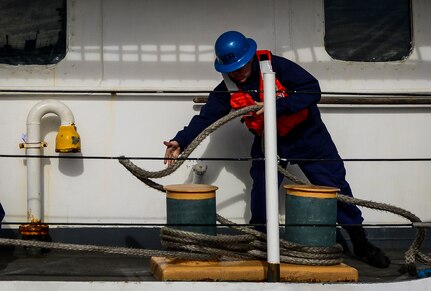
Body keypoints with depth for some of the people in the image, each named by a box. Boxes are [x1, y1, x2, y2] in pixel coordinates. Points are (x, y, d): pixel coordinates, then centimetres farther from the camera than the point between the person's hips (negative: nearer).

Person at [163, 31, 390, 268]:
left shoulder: (275, 66, -24)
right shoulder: (228, 89, -12)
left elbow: (312, 90, -28)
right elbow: (205, 117, -15)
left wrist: (277, 106, -36)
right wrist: (180, 142, -30)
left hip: (306, 135, -3)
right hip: (268, 141, 3)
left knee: (335, 184, 2)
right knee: (261, 195, -4)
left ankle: (361, 244, 16)